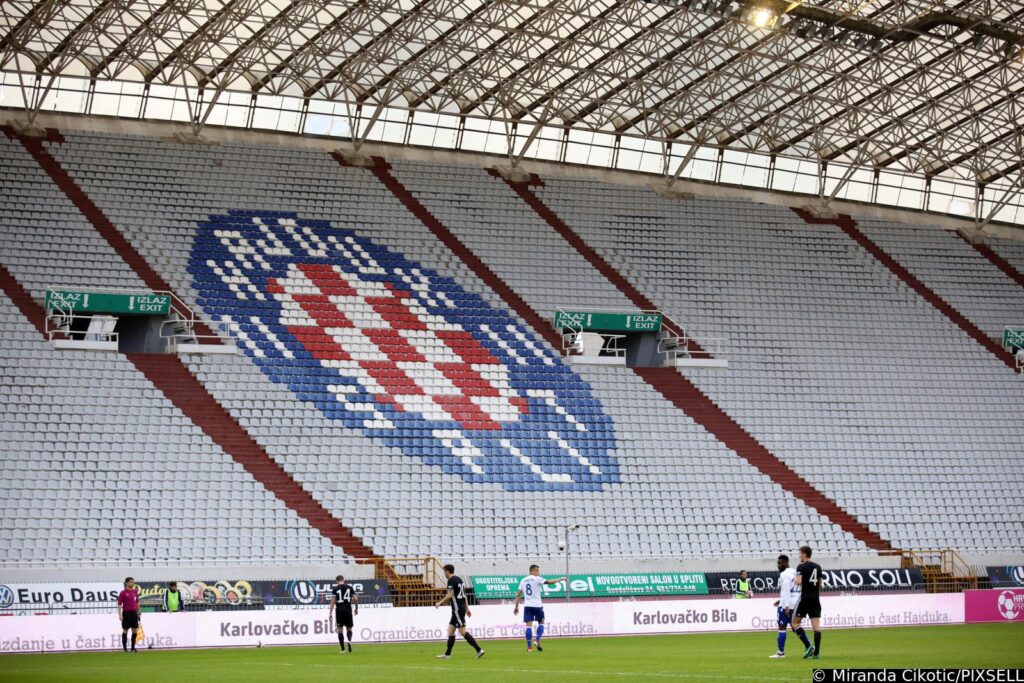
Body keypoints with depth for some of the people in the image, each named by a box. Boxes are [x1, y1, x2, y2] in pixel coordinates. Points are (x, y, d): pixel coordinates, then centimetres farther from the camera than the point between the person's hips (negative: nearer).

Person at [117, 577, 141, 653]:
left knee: (135, 630, 4)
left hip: (134, 612, 5)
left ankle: (133, 647, 12)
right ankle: (125, 647, 8)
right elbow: (119, 604, -7)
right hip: (126, 613, -5)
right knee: (125, 630, 1)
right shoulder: (123, 593, -6)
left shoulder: (135, 592, 10)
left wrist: (138, 613, 15)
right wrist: (120, 615, -13)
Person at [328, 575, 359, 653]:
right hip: (348, 610, 1)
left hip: (339, 610, -1)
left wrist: (330, 613, -5)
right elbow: (356, 599, 3)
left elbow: (333, 601, -6)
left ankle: (342, 649, 0)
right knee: (349, 628, 13)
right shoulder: (350, 588, 6)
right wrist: (356, 608, 18)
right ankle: (349, 640, -18)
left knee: (340, 629, 5)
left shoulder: (335, 589, 0)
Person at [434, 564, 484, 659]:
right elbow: (464, 595, 20)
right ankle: (447, 654, 14)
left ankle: (479, 650, -16)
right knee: (451, 630, 12)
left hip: (457, 609, -10)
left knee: (463, 631, -11)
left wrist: (440, 603, -9)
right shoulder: (459, 579, 16)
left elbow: (450, 595, -19)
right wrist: (467, 608, 24)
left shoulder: (451, 580, -11)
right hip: (461, 608, 10)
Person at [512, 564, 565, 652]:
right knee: (541, 622, 12)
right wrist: (560, 579, 1)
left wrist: (516, 606, 13)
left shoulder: (523, 580, 11)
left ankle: (529, 646, -6)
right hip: (537, 605, -4)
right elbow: (548, 582, -11)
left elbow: (518, 594, 10)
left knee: (529, 625, 0)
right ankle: (538, 641, -3)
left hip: (527, 605, 4)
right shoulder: (537, 579, -4)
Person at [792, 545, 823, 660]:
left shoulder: (801, 566, -8)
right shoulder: (817, 567, 13)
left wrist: (794, 580, 2)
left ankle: (808, 646, -11)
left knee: (795, 622, 3)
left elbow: (798, 582, -18)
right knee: (816, 625, 1)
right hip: (816, 598, 6)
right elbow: (820, 584, 17)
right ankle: (816, 652, -3)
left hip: (805, 598, -6)